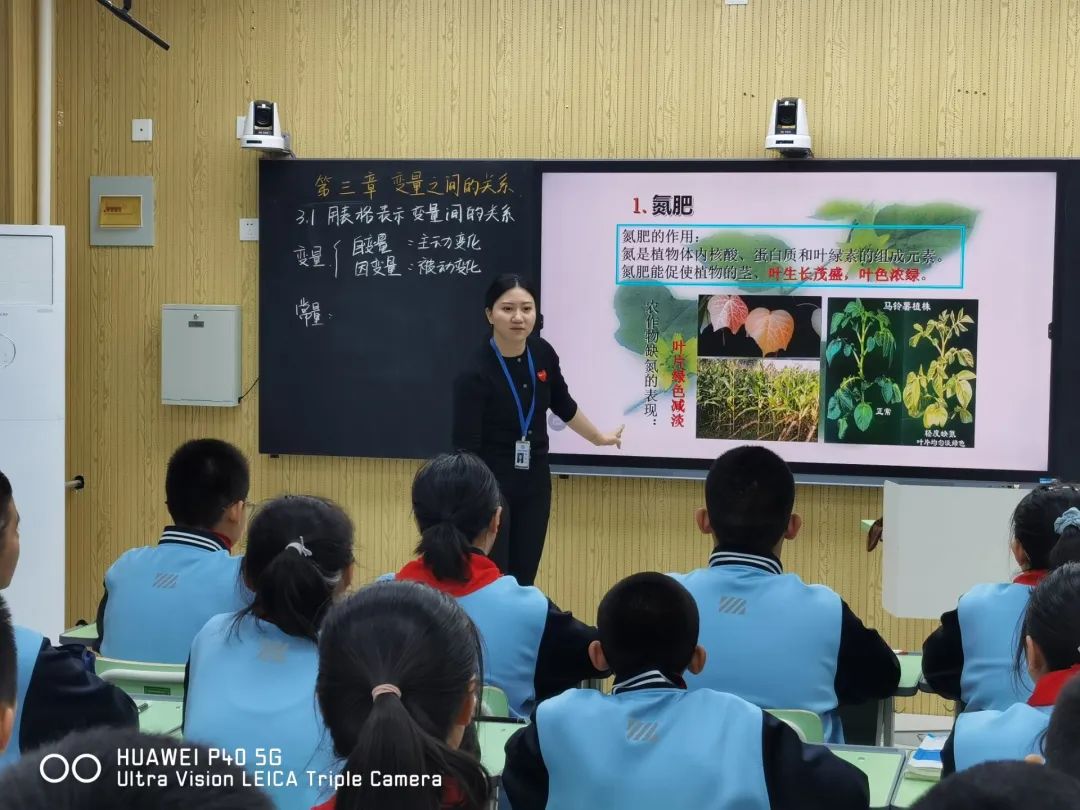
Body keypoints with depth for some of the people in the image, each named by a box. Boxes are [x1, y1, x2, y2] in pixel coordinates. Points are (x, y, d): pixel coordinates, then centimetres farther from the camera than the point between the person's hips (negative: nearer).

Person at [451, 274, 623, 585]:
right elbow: (465, 448, -24)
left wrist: (599, 437, 28)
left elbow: (563, 404, 15)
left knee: (523, 580, 11)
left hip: (534, 481, 6)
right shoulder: (475, 374, -23)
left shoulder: (542, 353, -4)